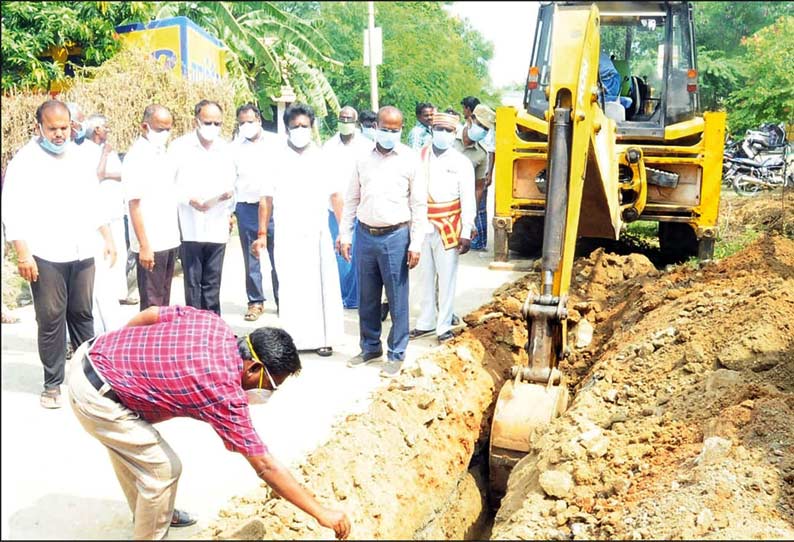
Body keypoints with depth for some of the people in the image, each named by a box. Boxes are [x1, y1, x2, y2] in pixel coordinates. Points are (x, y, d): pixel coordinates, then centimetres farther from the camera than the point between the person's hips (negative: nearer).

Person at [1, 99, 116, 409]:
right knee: (51, 319, 0)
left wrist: (107, 238, 16)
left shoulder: (79, 157, 12)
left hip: (82, 252, 4)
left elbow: (94, 203, 20)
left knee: (82, 314, 10)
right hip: (46, 255, -4)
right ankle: (53, 383, 10)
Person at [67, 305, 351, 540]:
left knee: (129, 448, 29)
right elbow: (265, 466, -21)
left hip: (90, 356, 10)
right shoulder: (224, 391, -24)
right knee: (163, 468, -1)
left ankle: (149, 513, 52)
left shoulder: (212, 323, -4)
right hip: (95, 395, -10)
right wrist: (322, 513, -15)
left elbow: (150, 314, 9)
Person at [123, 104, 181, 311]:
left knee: (164, 301, 15)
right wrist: (144, 246, -20)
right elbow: (134, 204, -16)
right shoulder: (136, 157, -12)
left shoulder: (162, 153, 12)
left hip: (170, 240, 8)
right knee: (152, 304, 1)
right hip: (151, 244, -8)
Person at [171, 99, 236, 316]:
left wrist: (229, 194, -6)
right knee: (192, 283, 1)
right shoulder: (179, 147, -1)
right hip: (191, 228, -3)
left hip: (217, 228, 3)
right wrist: (189, 199, -18)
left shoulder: (225, 149, 11)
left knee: (212, 284, 8)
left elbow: (231, 183, 16)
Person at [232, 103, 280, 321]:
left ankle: (282, 300, 11)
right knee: (251, 259, 7)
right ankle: (255, 301, 17)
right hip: (246, 208, 2)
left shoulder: (275, 143, 3)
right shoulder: (235, 147, 7)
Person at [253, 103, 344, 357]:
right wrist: (262, 234, 1)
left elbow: (335, 196, 4)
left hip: (318, 233, 0)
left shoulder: (323, 159, 4)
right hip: (287, 234, 0)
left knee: (321, 285, 3)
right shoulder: (277, 160, 4)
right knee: (290, 287, 3)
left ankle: (323, 338, 13)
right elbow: (267, 199, 5)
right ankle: (293, 338, 13)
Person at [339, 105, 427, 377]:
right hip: (365, 235, 3)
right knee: (367, 298, 13)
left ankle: (396, 354, 16)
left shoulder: (410, 159, -2)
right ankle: (370, 347, 29)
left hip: (395, 237, -3)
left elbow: (419, 205, -3)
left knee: (397, 299, 3)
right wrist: (344, 235, 7)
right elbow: (352, 199, 11)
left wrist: (416, 244, -8)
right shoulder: (363, 158, 7)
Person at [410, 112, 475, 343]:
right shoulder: (419, 157, 4)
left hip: (448, 228, -2)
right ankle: (426, 322, 25)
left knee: (446, 276, 3)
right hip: (422, 226, 3)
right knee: (425, 276, 12)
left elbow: (468, 200, -3)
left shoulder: (461, 163, -2)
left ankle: (444, 325, 14)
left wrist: (466, 233, -8)